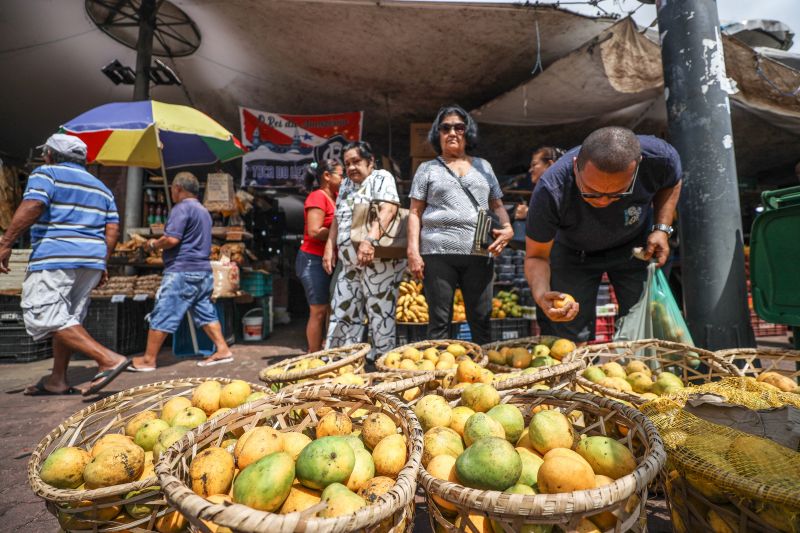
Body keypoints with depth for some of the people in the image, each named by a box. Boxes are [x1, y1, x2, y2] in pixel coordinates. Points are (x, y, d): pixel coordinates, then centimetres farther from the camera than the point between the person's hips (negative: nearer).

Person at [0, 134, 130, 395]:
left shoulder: (46, 173, 3)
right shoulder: (100, 186, 21)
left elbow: (32, 206, -15)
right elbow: (112, 229, 14)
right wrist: (101, 263, 17)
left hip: (55, 258, -7)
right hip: (92, 260, 8)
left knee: (45, 317, -9)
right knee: (66, 319, 14)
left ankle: (109, 359, -22)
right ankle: (57, 380, 17)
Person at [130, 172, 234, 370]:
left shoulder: (182, 208, -10)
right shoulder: (203, 211, 19)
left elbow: (172, 239, -20)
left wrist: (153, 244, -2)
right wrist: (160, 245, 24)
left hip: (182, 271, -9)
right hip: (203, 270, 9)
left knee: (162, 315, -1)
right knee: (205, 313, 12)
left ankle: (148, 360, 7)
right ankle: (222, 350, 8)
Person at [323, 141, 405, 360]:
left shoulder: (381, 178, -1)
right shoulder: (346, 184, 21)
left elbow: (388, 209, -18)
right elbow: (338, 218, 23)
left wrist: (370, 240, -30)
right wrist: (330, 247, 11)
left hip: (378, 259, -8)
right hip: (350, 263, 8)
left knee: (380, 314, -3)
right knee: (342, 312, 10)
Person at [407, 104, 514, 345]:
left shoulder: (483, 166, 20)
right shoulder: (428, 169, 13)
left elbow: (497, 205, 21)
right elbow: (415, 213, 7)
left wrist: (507, 227, 0)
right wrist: (413, 251, -5)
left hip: (479, 253, 2)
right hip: (438, 253, -2)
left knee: (481, 321, 4)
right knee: (439, 322, 1)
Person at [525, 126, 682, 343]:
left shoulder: (659, 157, -30)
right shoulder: (550, 191, -38)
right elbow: (536, 256, -25)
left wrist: (662, 228, -17)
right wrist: (541, 295, -44)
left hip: (635, 244, 2)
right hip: (574, 252, -2)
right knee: (568, 338, -3)